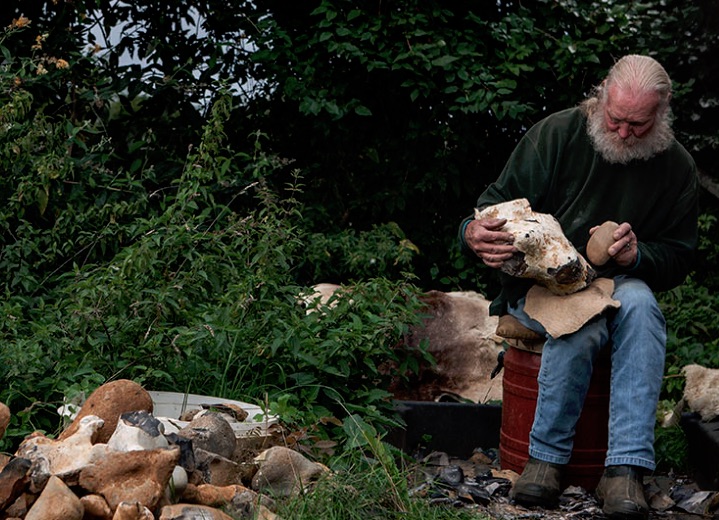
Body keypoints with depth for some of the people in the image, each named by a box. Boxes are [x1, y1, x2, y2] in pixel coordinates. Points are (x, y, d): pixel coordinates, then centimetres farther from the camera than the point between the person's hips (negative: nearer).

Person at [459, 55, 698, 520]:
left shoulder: (677, 167, 2)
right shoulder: (557, 134, -6)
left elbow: (680, 256, 7)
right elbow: (499, 203, -3)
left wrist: (639, 256, -17)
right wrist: (476, 233, -28)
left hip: (619, 286, 2)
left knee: (639, 302, -36)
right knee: (583, 328, -37)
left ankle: (626, 468, -38)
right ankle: (546, 456, -17)